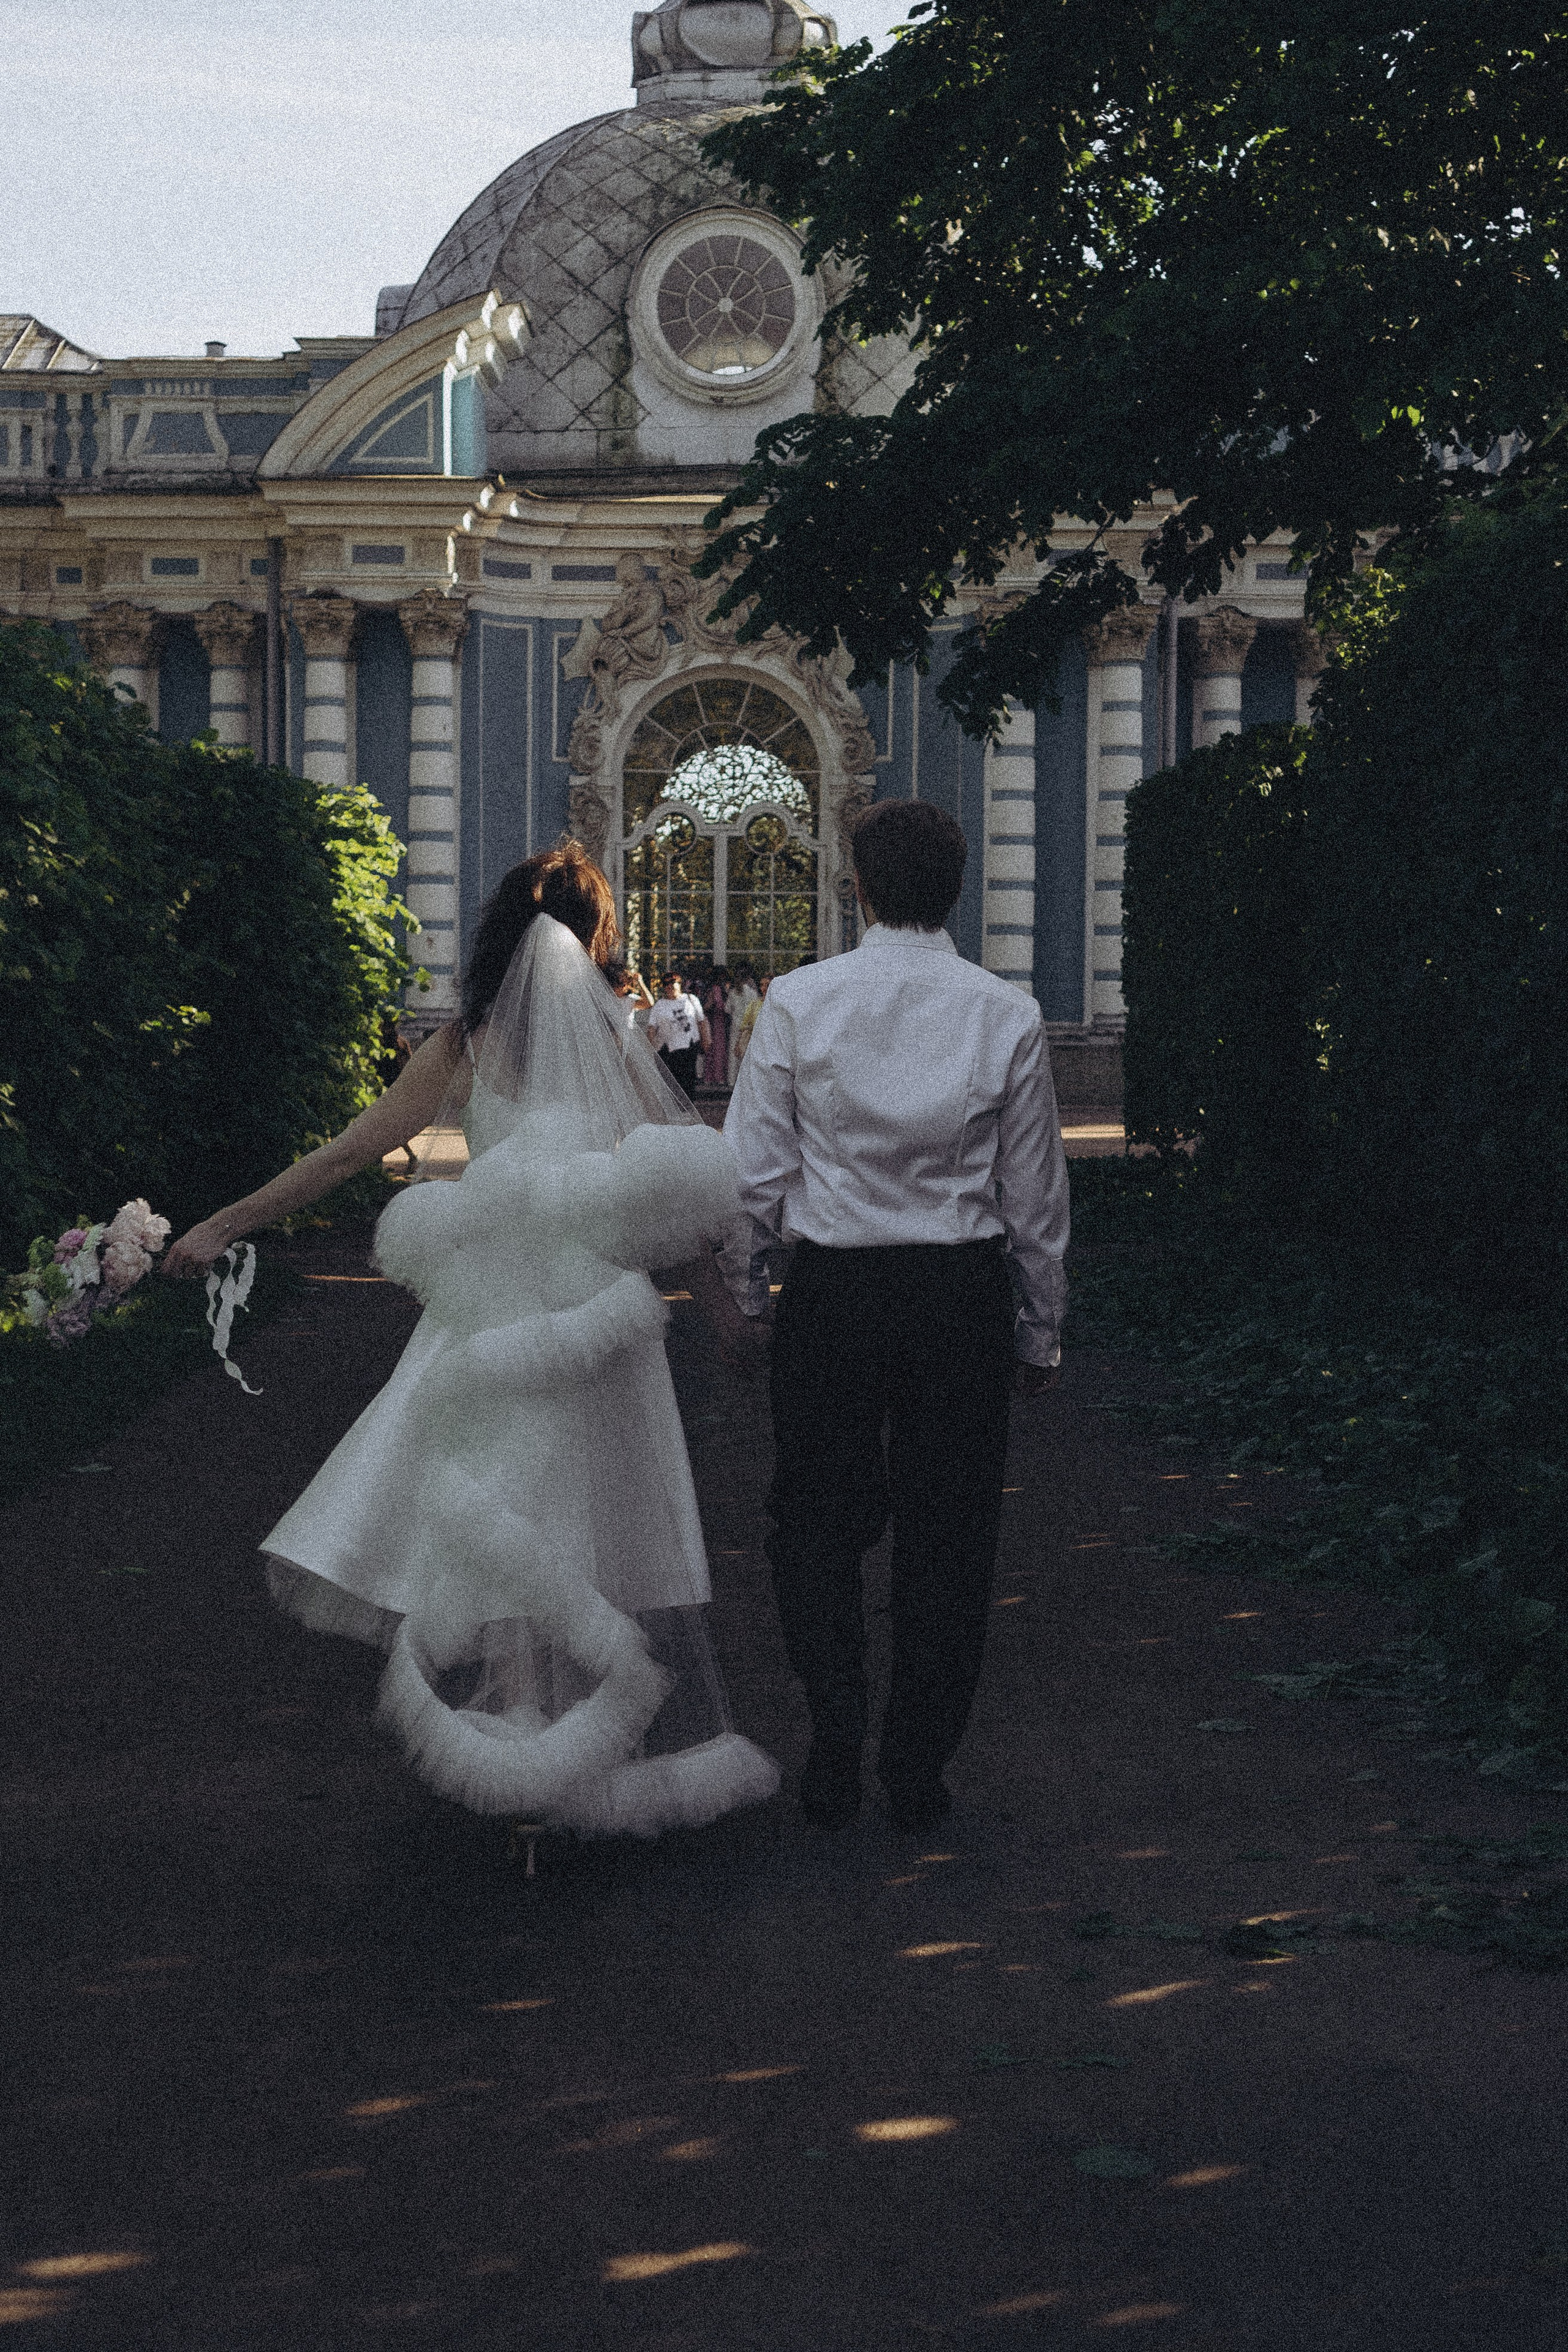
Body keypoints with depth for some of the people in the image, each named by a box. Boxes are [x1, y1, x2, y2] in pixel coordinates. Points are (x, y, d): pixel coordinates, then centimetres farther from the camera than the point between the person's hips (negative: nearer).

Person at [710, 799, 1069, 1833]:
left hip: (833, 1290, 0)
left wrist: (742, 1294, 10)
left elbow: (755, 1169, -3)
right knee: (947, 1535, 11)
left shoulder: (798, 1002, -6)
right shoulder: (1009, 1015, -3)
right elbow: (1035, 1193, 2)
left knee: (818, 1524, 15)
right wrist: (1041, 1330, 12)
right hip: (963, 1293, 1)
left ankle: (836, 1749, 5)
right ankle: (919, 1774, 17)